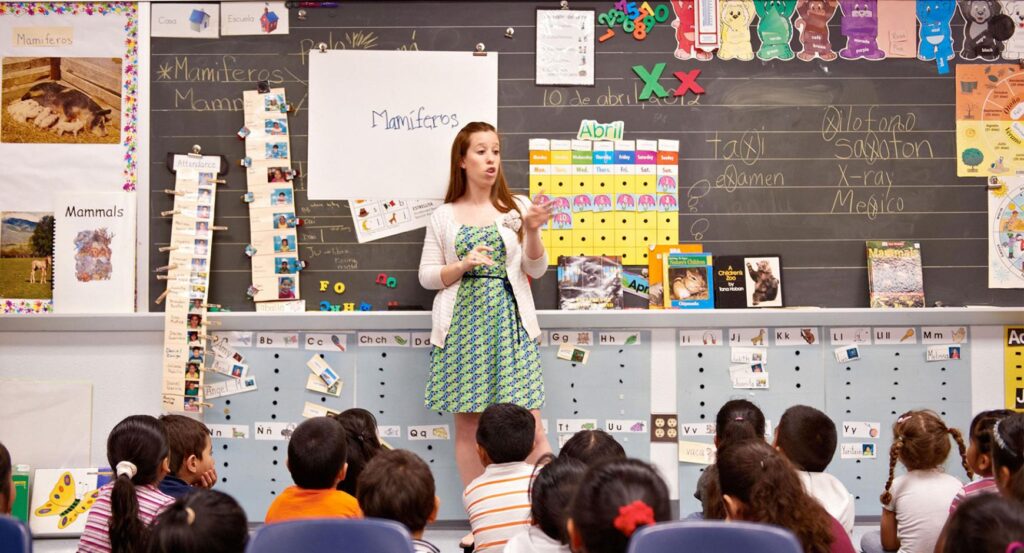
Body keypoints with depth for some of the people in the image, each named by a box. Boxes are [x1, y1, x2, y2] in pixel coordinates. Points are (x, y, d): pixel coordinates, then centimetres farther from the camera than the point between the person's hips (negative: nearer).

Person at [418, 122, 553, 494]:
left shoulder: (516, 209, 9)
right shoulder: (444, 216, 9)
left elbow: (536, 270, 6)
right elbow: (427, 276, 9)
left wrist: (532, 231, -12)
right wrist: (463, 265, -9)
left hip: (509, 322, 0)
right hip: (463, 323, 1)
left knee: (528, 424, -8)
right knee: (467, 424, 1)